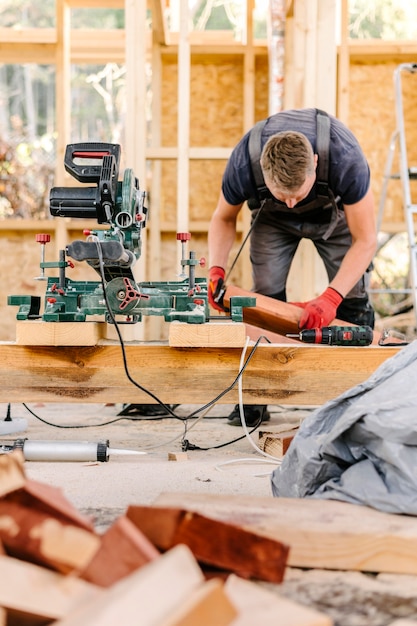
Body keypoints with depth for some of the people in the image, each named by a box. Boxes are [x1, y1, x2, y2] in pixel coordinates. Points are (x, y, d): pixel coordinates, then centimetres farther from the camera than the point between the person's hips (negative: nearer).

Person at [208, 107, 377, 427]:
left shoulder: (345, 158, -44)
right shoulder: (244, 163, -38)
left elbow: (365, 240, -32)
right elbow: (224, 219, -13)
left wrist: (329, 299, -43)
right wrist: (217, 269, -30)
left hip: (336, 210, -1)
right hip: (273, 218, 1)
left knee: (352, 299, -12)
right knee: (265, 294, -12)